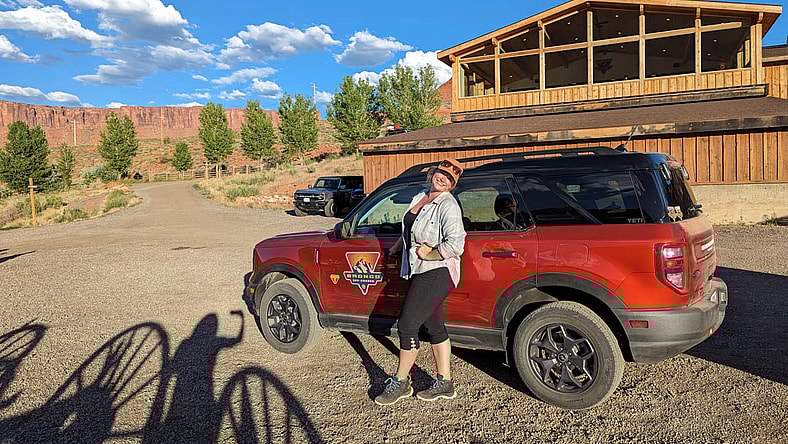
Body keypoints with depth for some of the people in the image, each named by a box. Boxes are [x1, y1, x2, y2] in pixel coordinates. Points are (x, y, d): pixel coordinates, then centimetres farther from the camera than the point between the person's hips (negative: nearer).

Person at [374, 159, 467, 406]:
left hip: (436, 274, -9)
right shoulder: (418, 198, 11)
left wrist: (428, 253, -18)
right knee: (433, 326, 14)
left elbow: (455, 245, -26)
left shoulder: (448, 205, -15)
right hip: (421, 273, 9)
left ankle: (400, 382, 12)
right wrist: (399, 245, 25)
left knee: (407, 326, -5)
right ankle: (444, 383, 26)